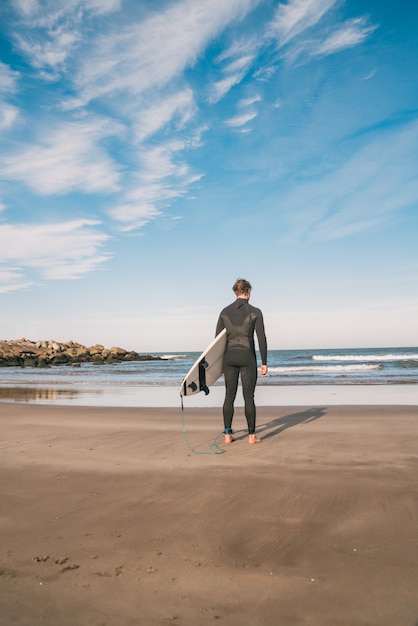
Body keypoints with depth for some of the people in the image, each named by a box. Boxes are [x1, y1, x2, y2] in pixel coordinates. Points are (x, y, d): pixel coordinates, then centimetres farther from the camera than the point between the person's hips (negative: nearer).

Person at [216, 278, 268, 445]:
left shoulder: (225, 311, 4)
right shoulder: (255, 312, -5)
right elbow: (261, 339, -8)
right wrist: (264, 363, -2)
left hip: (229, 356, 3)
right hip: (247, 357, -3)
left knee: (229, 396, 10)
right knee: (249, 397, 4)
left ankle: (227, 435, 11)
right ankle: (252, 435, 8)